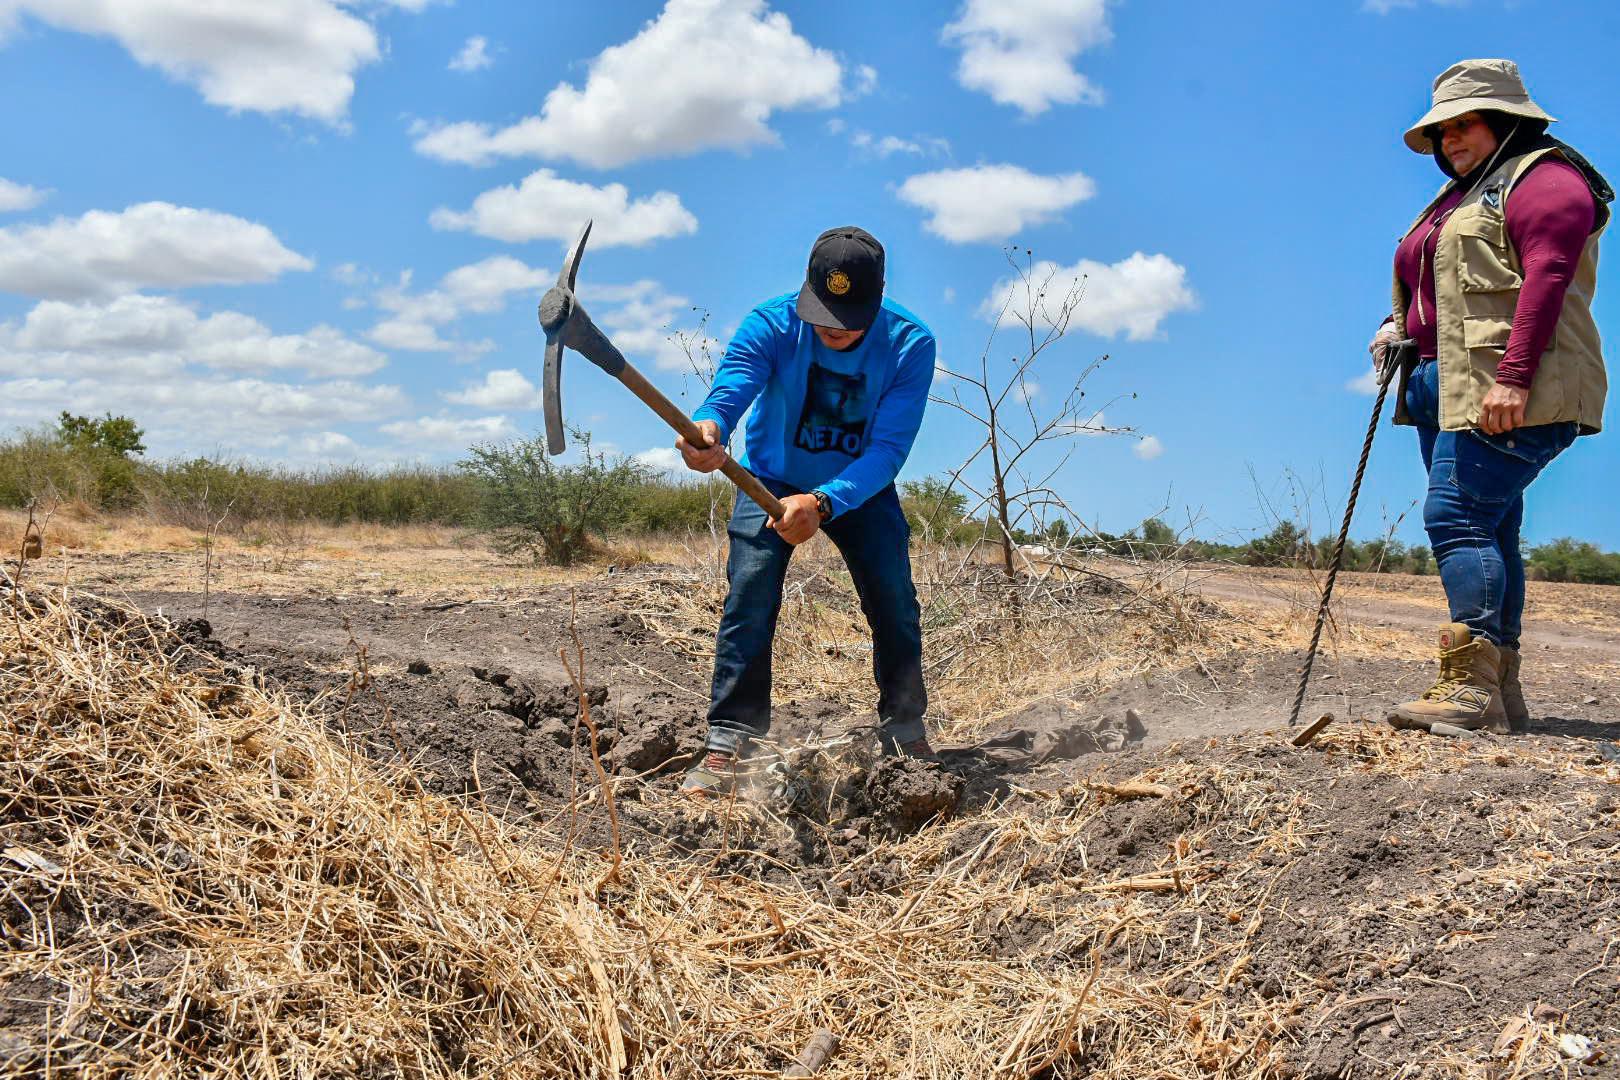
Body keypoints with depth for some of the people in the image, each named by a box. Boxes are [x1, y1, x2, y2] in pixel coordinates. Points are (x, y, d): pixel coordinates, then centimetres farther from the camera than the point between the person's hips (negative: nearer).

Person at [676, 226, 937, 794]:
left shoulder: (910, 344, -26)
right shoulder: (772, 323, -26)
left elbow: (888, 449, -32)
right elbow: (730, 388, -42)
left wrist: (823, 503, -48)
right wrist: (707, 428, -67)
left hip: (860, 489, 1)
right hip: (772, 479, -1)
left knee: (894, 599, -8)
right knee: (750, 594, -19)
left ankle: (906, 737, 13)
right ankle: (727, 743, -13)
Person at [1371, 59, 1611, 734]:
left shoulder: (1543, 176, -2)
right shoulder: (1459, 197, 27)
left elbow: (1546, 278, -15)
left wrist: (1512, 376, -26)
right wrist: (1399, 326, 9)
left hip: (1509, 392, -9)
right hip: (1446, 386, 9)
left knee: (1458, 517, -20)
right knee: (1487, 530, 6)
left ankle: (1472, 684, -23)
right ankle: (1500, 695, 7)